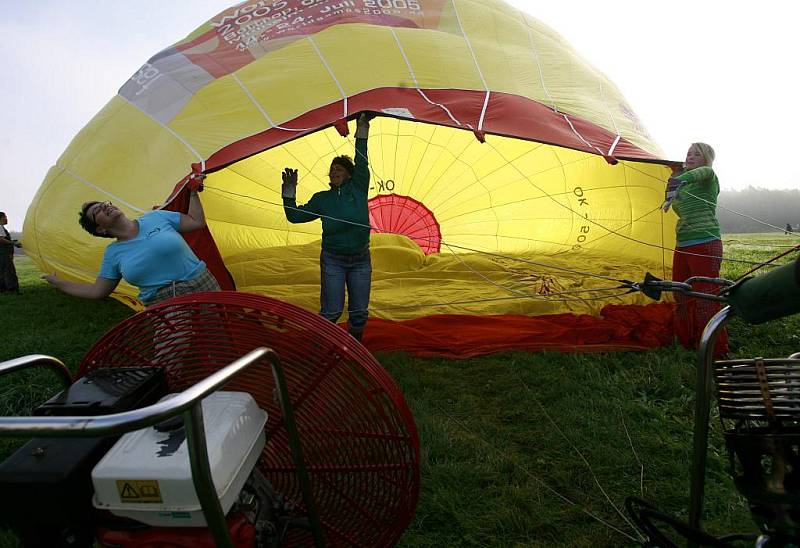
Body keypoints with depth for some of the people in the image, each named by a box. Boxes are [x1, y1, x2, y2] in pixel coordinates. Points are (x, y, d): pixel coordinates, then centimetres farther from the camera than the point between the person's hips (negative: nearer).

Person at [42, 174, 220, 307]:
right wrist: (59, 283, 21)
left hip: (202, 289, -1)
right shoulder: (112, 253, 7)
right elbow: (97, 291, 16)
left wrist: (193, 193, 7)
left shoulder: (155, 217, 3)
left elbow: (196, 222, 7)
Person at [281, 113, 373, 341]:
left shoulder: (358, 189, 3)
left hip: (360, 260, 1)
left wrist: (362, 129, -9)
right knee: (331, 311, -2)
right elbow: (295, 215, 6)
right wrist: (289, 190, -3)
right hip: (333, 260, -1)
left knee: (359, 312, 9)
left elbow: (362, 162, -7)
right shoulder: (322, 198, 5)